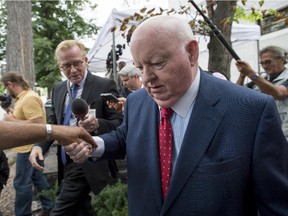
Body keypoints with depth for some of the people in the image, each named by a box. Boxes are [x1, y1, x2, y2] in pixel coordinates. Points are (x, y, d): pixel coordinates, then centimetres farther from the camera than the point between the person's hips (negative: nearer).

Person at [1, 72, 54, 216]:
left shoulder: (29, 98, -21)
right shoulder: (23, 97, 10)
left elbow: (37, 124, -26)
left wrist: (12, 120, -19)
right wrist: (12, 115, 9)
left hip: (29, 148, -10)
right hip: (30, 146, 10)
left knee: (21, 183, 1)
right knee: (37, 177, 18)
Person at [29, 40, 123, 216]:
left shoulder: (105, 86, -9)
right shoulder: (58, 89, 11)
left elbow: (119, 124, -12)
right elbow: (54, 123, 14)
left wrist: (97, 124, -32)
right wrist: (39, 145, -3)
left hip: (88, 163, -6)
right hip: (66, 162, 6)